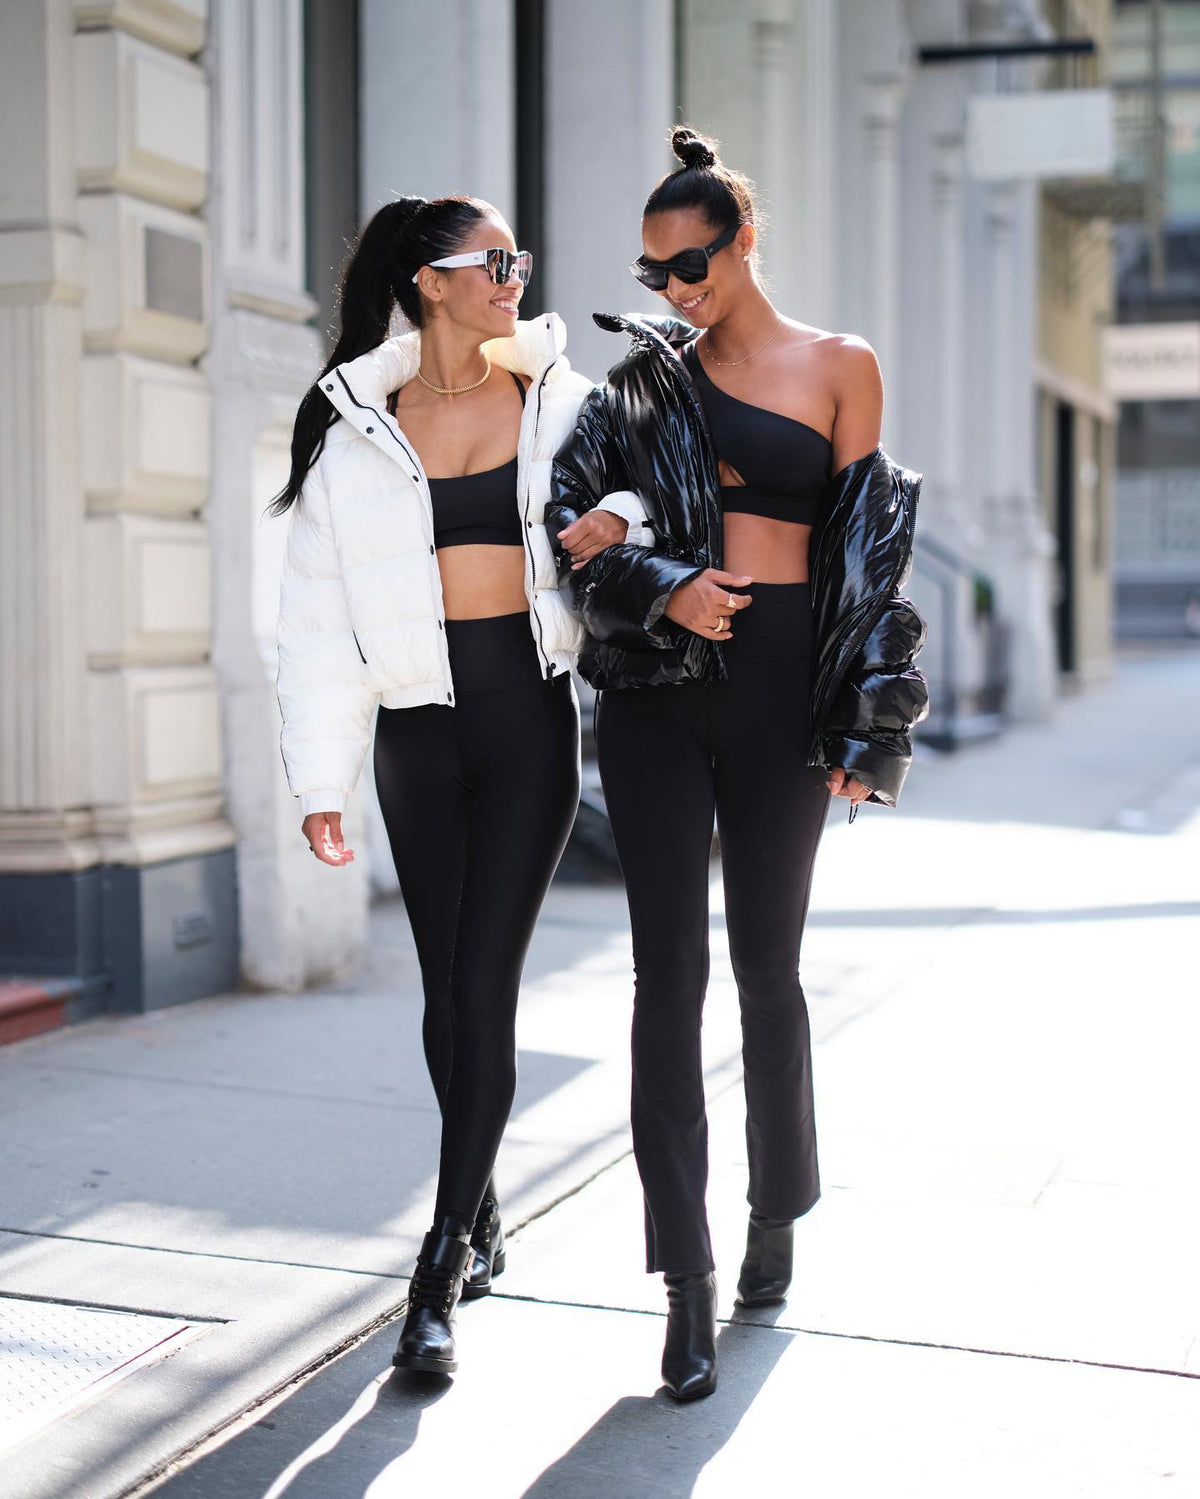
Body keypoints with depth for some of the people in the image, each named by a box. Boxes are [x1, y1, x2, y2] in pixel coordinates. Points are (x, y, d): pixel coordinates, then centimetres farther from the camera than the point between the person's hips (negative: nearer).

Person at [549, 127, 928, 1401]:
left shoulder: (841, 368, 6)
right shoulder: (648, 376, 10)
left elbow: (867, 556, 3)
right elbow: (574, 525, 3)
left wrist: (865, 728, -2)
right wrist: (659, 586, -16)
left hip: (781, 686, -1)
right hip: (658, 687, 1)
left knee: (766, 964, 7)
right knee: (669, 968, -4)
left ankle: (776, 1215, 29)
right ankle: (687, 1278, -1)